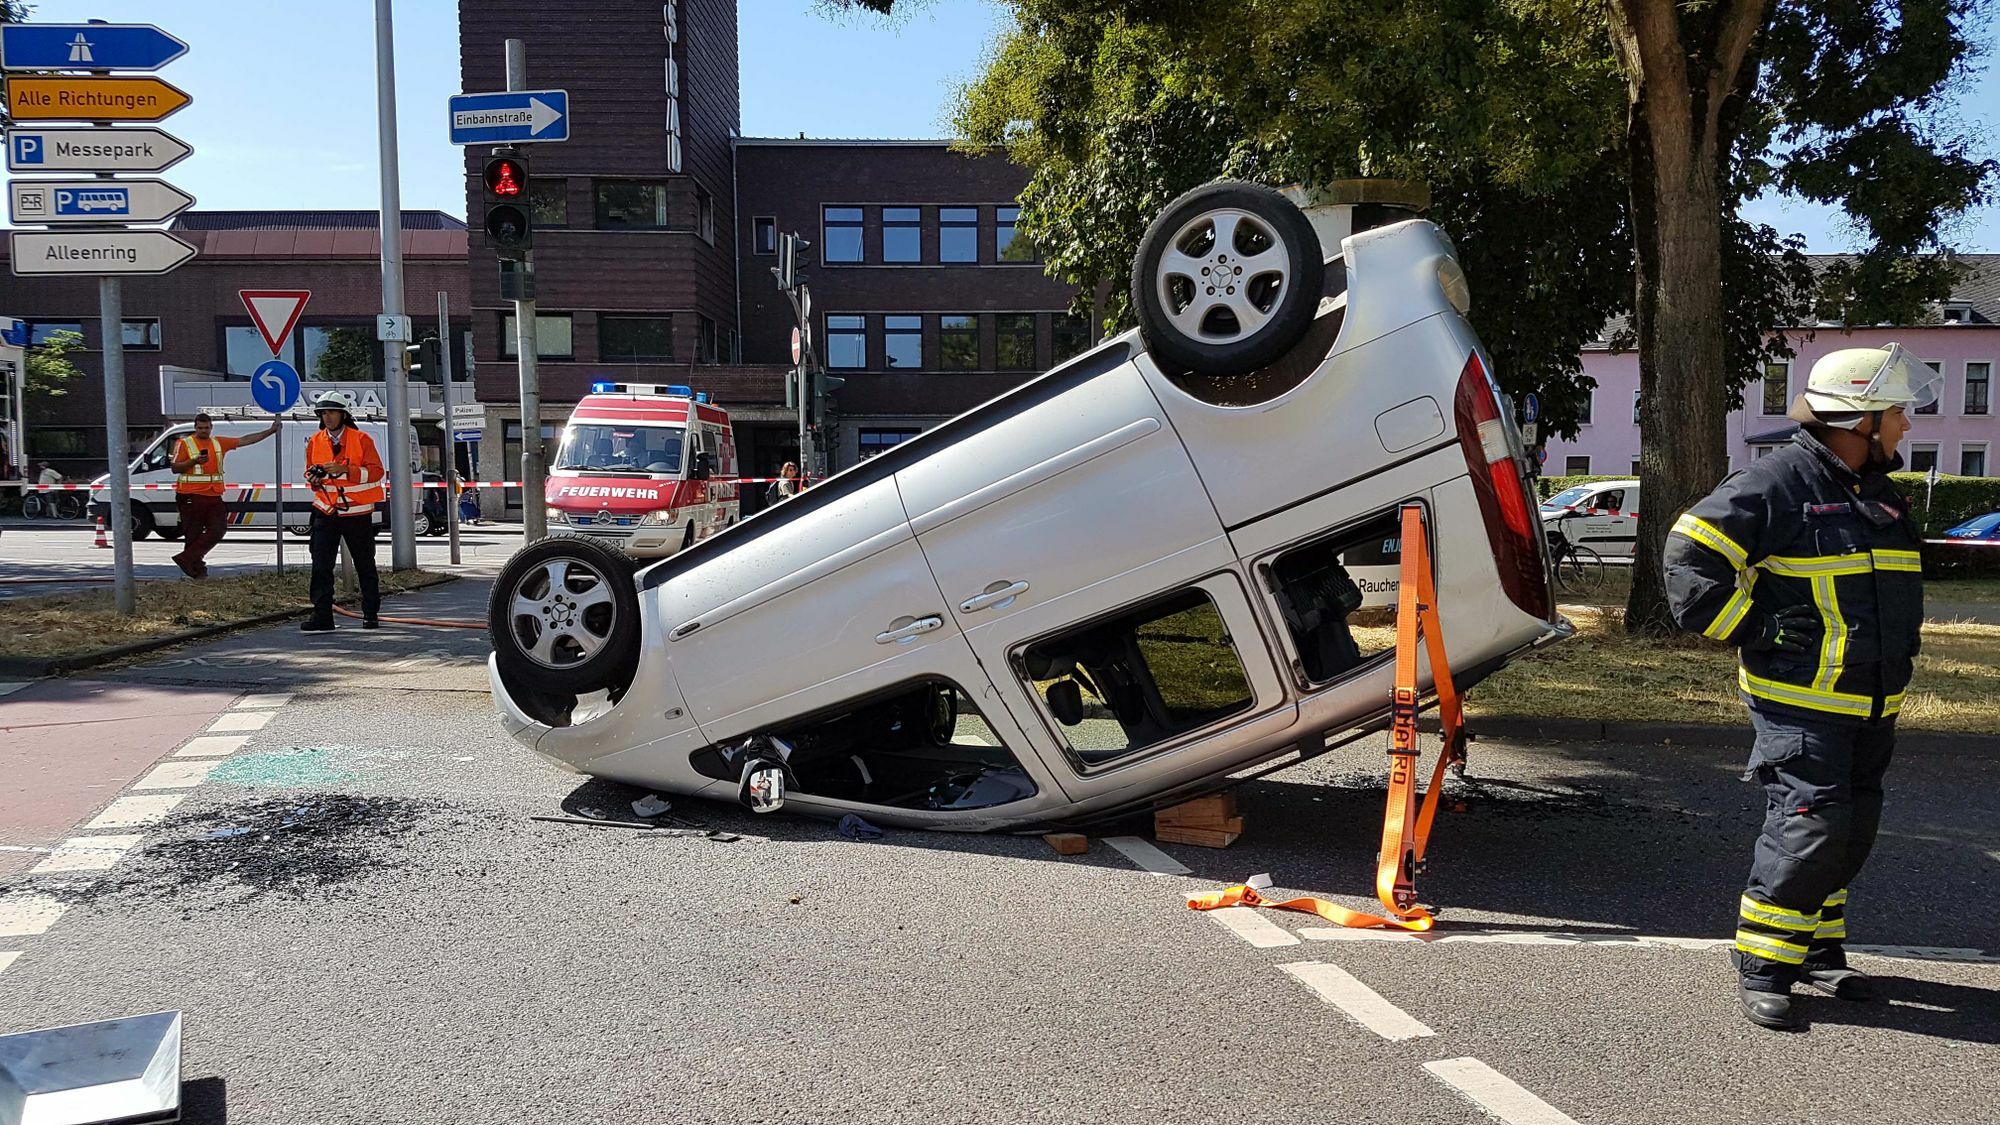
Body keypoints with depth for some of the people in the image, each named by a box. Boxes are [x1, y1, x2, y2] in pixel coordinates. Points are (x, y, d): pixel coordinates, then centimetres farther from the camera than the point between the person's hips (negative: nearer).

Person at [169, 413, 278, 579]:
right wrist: (194, 461, -19)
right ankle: (198, 570, 6)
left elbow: (245, 440, 15)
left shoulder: (219, 443, 14)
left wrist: (270, 431, 11)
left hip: (213, 496, 5)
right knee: (194, 534, 0)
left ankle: (187, 559, -1)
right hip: (191, 497, -5)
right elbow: (175, 468, -4)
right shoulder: (184, 443, 1)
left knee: (218, 529, -5)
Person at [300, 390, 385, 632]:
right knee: (321, 564, -7)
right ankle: (321, 615, -5)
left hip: (357, 512, -3)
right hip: (326, 511, 3)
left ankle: (370, 613, 21)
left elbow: (376, 471, -11)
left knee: (365, 565, 9)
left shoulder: (361, 439, -6)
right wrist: (313, 479, -7)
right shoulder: (315, 442, 6)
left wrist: (345, 470, -23)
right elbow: (310, 472, 17)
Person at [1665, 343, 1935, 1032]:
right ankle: (1761, 969, -3)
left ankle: (1818, 954, 27)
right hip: (1800, 703, -9)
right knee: (1809, 825, -13)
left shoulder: (1883, 494, 15)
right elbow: (1691, 556, -18)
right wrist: (1756, 631, -17)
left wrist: (1891, 658, 22)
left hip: (1872, 704, 9)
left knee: (1851, 830, 13)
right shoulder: (1777, 483, -13)